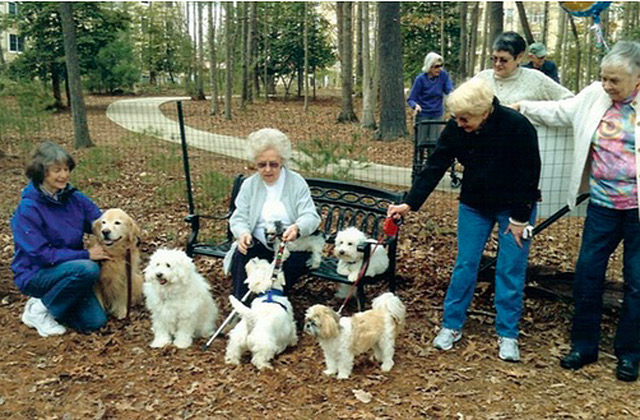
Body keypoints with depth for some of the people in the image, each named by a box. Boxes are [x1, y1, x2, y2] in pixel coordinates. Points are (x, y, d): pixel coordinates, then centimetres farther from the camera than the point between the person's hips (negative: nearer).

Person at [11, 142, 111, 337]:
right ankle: (39, 310, -9)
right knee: (88, 269, -33)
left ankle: (47, 301, 15)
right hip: (34, 275, -5)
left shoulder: (75, 198, -1)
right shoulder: (28, 209, -17)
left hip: (69, 271, 6)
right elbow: (40, 253, -21)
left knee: (95, 321, -10)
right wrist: (86, 255, -23)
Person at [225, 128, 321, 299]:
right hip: (258, 244, 2)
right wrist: (243, 233, -23)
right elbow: (238, 218, 3)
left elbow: (311, 216, -8)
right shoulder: (249, 185, 9)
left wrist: (297, 227, -34)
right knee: (241, 255, -30)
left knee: (295, 261, -33)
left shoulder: (297, 183, 1)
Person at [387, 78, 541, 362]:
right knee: (465, 265, 3)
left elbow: (529, 175, -16)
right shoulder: (455, 129, -15)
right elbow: (434, 167, -11)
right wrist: (410, 203, -19)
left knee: (510, 270, 1)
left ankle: (508, 335, 14)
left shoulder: (517, 126, -24)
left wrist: (520, 218, -13)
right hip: (474, 205, 3)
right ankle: (451, 326, 16)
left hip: (513, 208, -2)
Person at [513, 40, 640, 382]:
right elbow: (560, 112, 16)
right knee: (587, 273, 7)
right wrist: (523, 107, 15)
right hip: (603, 204, 4)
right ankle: (584, 346, 24)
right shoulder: (595, 96, 1)